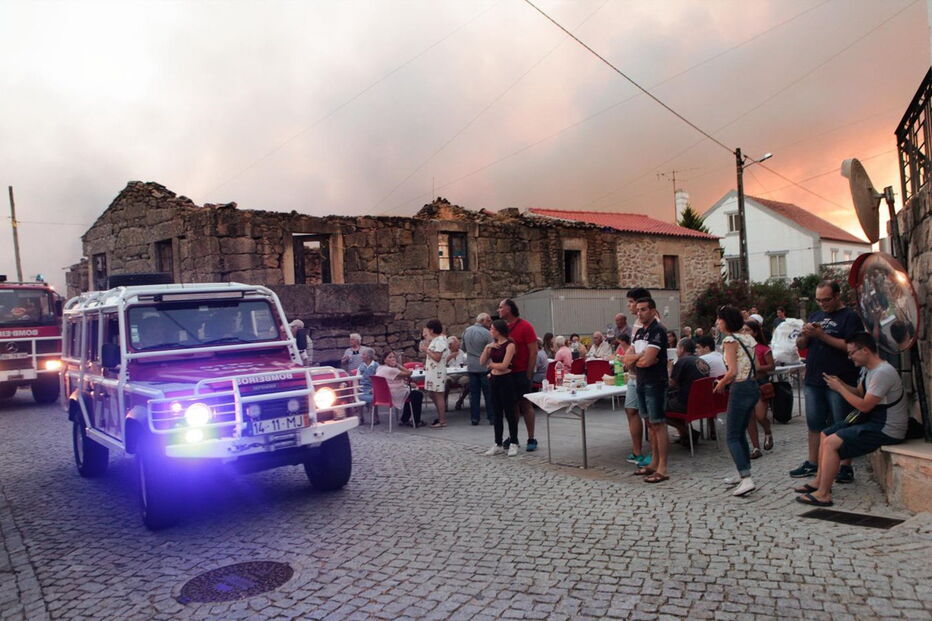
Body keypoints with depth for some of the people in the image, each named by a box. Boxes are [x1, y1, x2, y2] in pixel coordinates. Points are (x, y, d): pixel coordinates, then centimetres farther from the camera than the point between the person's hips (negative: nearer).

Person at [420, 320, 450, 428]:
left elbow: (437, 357, -22)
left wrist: (426, 350, -13)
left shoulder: (439, 341, -15)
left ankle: (442, 421, 1)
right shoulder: (436, 340, 16)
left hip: (437, 372, -10)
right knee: (433, 395, 15)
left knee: (438, 395, -5)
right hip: (432, 371, 10)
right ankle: (440, 417, 25)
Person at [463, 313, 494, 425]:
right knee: (488, 393, 4)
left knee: (474, 393, 9)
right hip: (484, 367, -5)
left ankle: (474, 418, 10)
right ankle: (491, 417, 8)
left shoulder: (466, 331, 4)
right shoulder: (486, 333, -13)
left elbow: (463, 347, 15)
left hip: (471, 367, 5)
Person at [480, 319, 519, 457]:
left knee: (509, 412, 1)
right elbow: (482, 361, 5)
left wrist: (491, 364, -2)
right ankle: (498, 444, 18)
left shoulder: (510, 345, -11)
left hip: (506, 380, -7)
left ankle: (513, 443, 12)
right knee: (497, 413, 11)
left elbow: (504, 366, -17)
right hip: (494, 380, 7)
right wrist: (487, 348, -7)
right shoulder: (493, 344, 10)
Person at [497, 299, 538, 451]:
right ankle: (513, 437, 17)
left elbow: (533, 352, -9)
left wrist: (528, 374, -12)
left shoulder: (525, 326, -8)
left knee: (526, 405, 0)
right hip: (506, 373, 5)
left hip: (521, 373, -5)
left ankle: (531, 439, 7)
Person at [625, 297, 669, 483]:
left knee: (658, 424, -5)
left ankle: (662, 469, 0)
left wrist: (634, 359, -2)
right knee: (650, 423, 14)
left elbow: (647, 360, -22)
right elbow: (627, 358, 7)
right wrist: (641, 357, -12)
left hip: (655, 384, -9)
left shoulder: (658, 331, -13)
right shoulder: (639, 332, 14)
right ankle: (654, 463, 24)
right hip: (641, 383, 9)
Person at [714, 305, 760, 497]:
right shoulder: (748, 338, 11)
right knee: (741, 434, 19)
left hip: (740, 389, -9)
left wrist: (721, 384, -2)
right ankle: (743, 473, 26)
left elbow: (732, 371, -19)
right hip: (753, 387, 9)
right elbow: (757, 369, 14)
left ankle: (746, 479, -12)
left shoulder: (730, 340, -12)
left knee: (732, 437, -4)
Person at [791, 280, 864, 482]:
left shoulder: (850, 317, -5)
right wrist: (805, 335, -5)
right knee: (815, 424, 12)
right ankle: (812, 464, 20)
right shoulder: (815, 316, 16)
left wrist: (822, 336, -19)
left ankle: (846, 467, 11)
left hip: (840, 382, -6)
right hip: (813, 381, 6)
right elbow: (800, 345, 16)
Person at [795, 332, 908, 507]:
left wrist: (839, 388, -14)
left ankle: (823, 494, -12)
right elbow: (859, 393, 16)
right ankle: (819, 481, 17)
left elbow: (864, 406, -24)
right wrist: (841, 384, -2)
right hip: (873, 422, 11)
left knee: (832, 443, -19)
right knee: (825, 434, 12)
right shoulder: (867, 370, 9)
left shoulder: (882, 373, -23)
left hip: (886, 430, -11)